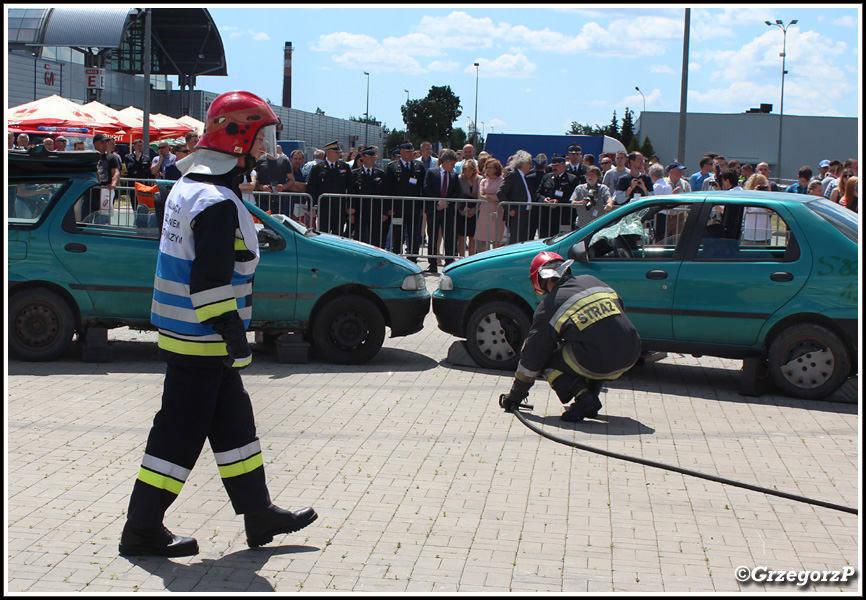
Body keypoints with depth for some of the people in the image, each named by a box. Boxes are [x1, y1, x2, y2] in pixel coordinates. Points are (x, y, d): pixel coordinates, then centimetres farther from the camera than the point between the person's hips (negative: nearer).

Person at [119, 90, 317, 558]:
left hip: (185, 331, 10)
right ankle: (142, 529, 7)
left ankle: (259, 514, 25)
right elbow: (211, 281, -25)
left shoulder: (190, 186, 13)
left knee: (232, 424, 16)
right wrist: (234, 336, -20)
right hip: (200, 341, -10)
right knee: (181, 431, -2)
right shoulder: (217, 203, -20)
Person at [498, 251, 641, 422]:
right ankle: (592, 392, 19)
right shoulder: (592, 281, 16)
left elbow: (532, 357, 9)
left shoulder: (549, 306, 4)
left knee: (548, 361, 17)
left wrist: (514, 397, 20)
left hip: (597, 363, -5)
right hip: (631, 356, 6)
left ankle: (583, 396, -4)